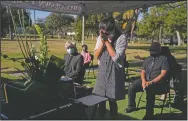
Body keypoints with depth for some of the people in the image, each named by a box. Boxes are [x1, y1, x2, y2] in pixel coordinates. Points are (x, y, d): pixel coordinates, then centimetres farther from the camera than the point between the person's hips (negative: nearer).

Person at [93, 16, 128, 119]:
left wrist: (107, 41, -17)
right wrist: (102, 41, -9)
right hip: (102, 71, 5)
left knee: (112, 100, 5)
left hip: (114, 72, -5)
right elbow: (96, 55, 2)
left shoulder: (121, 38, -12)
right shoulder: (100, 37, 5)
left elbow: (116, 57, -18)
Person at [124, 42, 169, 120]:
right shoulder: (147, 59, 17)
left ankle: (149, 114, -24)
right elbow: (143, 72, 12)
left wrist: (151, 82, -22)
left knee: (149, 90, -37)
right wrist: (143, 81, -11)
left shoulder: (163, 59, -1)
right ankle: (132, 106, 2)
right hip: (146, 81, 6)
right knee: (131, 87, -16)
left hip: (158, 83, -5)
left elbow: (163, 74, -11)